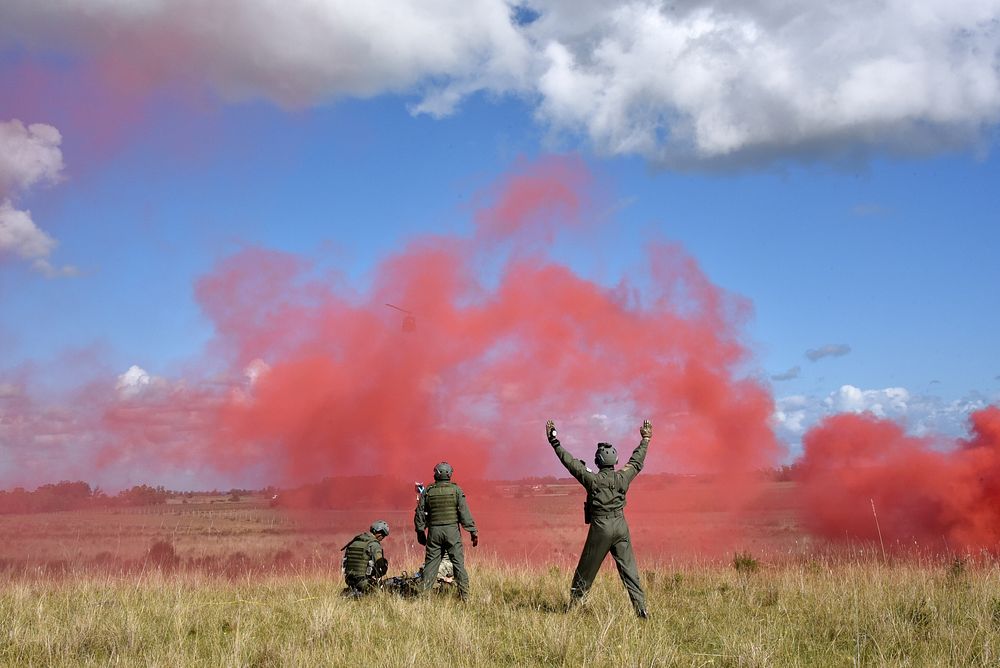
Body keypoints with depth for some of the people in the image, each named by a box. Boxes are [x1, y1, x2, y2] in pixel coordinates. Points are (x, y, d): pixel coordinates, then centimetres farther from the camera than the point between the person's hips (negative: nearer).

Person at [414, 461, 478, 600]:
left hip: (434, 531, 2)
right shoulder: (456, 490, -1)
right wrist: (473, 531, -2)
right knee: (458, 563, 1)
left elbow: (419, 513, 9)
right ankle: (465, 595, -2)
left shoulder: (427, 491, 5)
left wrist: (420, 532, 19)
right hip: (452, 530, -2)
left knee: (430, 564, 6)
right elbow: (464, 512, -5)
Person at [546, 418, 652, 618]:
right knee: (629, 569, 4)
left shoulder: (592, 480, -10)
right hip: (621, 526, 3)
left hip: (600, 528, -3)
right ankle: (641, 608, -2)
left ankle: (574, 605, 17)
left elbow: (571, 462, -6)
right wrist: (645, 439, 29)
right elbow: (636, 461, 15)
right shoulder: (622, 478, -1)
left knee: (586, 570, 8)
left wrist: (554, 441, 0)